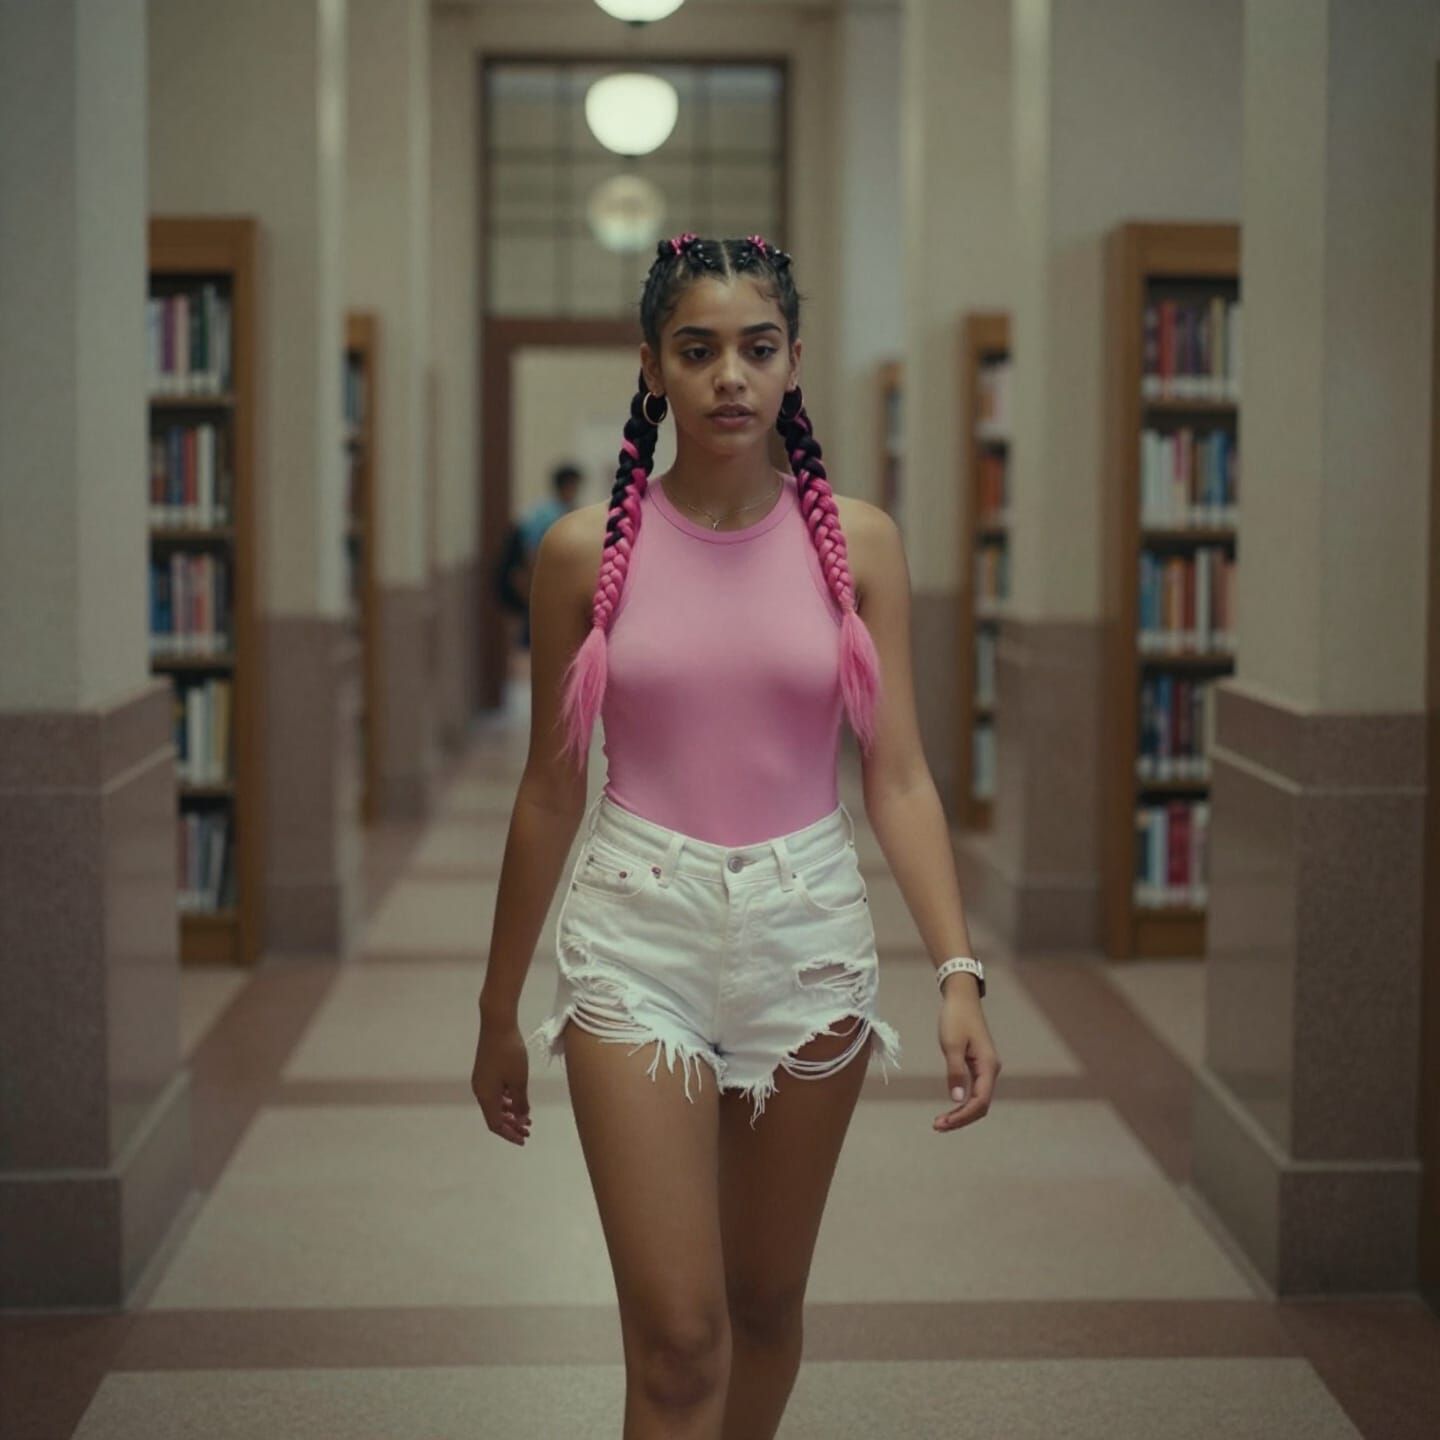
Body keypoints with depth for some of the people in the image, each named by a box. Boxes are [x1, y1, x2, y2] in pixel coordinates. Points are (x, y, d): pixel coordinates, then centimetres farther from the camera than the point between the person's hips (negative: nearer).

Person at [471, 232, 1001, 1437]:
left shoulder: (857, 542, -1)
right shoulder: (586, 550, -3)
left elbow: (900, 775, -2)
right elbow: (551, 793, 4)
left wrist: (959, 972, -14)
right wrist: (499, 1010, 9)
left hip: (807, 931, 2)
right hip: (638, 932, -2)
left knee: (768, 1296, 15)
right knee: (676, 1331, -6)